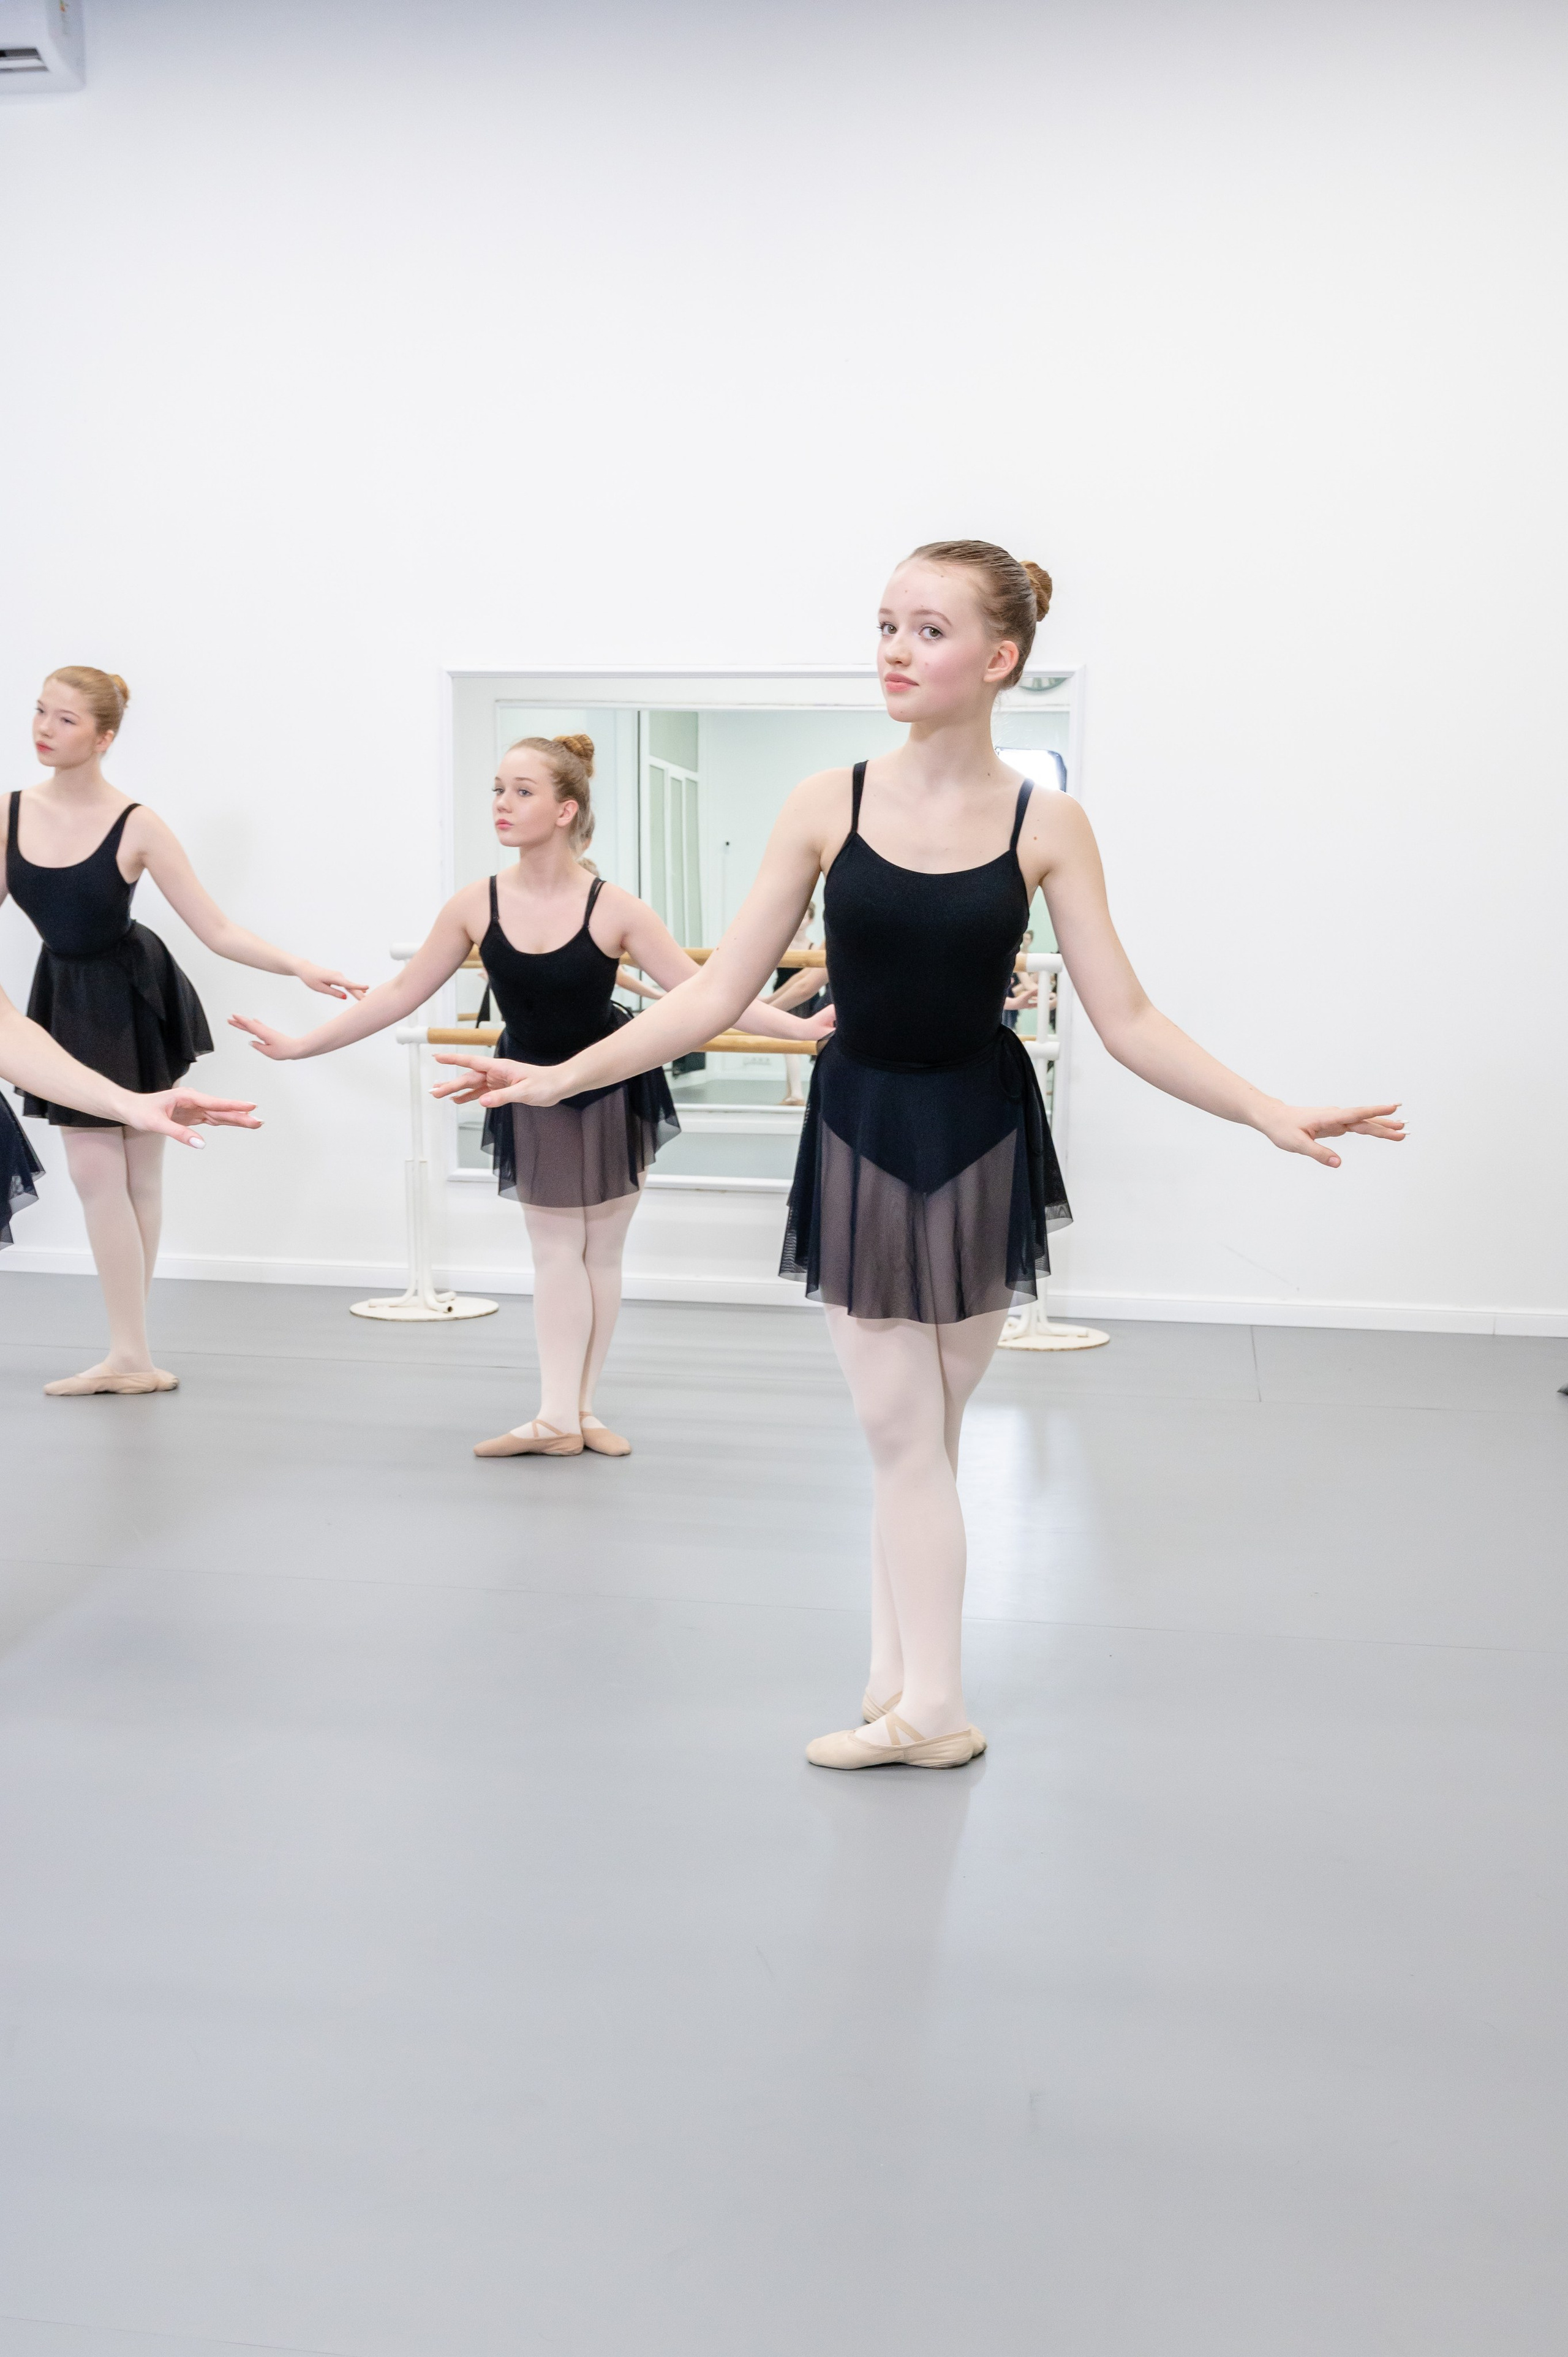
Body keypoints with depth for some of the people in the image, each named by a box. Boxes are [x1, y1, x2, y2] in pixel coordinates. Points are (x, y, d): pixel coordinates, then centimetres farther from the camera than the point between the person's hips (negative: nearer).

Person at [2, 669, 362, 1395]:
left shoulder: (135, 826, -15)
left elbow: (218, 932, -15)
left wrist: (301, 969, -26)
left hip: (133, 1000, -3)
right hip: (69, 1001, 3)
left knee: (136, 1176, 5)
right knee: (94, 1172, 2)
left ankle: (131, 1353, 13)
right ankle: (130, 1354, 11)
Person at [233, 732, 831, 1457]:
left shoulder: (614, 909, -22)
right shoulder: (476, 905, -15)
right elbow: (400, 995, -7)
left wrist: (800, 1028, -29)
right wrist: (301, 1045, -7)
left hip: (612, 1088, -1)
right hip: (533, 1094, 2)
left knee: (600, 1252, 8)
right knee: (554, 1250, 6)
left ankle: (578, 1409, 19)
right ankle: (559, 1417, 9)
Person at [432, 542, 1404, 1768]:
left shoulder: (1046, 824, -7)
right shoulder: (829, 805, -7)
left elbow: (1128, 1019, -6)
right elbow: (716, 992, -5)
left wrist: (1273, 1113, -14)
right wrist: (555, 1077, -8)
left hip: (980, 1137, 0)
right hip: (863, 1133, 0)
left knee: (920, 1432, 9)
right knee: (901, 1433, 5)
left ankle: (922, 1702, 21)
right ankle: (913, 1696, 21)